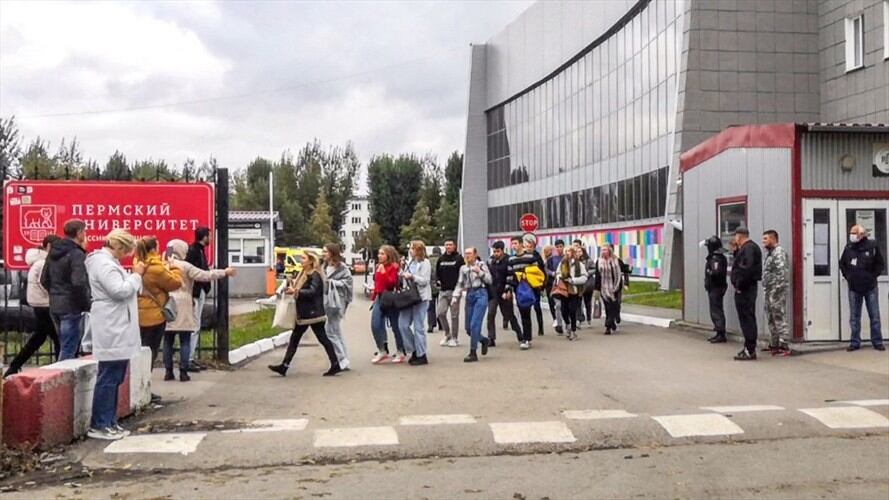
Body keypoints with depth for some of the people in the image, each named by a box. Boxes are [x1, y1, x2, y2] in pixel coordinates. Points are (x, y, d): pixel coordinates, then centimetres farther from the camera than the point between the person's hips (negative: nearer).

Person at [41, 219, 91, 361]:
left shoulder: (53, 253, 11)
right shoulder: (77, 254, -16)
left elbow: (44, 280, 16)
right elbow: (79, 284, -25)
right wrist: (86, 304, -13)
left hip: (55, 306, 9)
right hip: (72, 307, -9)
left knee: (65, 347, 20)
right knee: (68, 350, -3)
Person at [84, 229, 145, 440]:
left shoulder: (109, 262, 18)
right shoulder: (103, 263, -15)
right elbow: (121, 291, -22)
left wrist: (135, 276, 11)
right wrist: (136, 275, -11)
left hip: (118, 329, 11)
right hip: (111, 330, -11)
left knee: (115, 378, 13)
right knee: (108, 377, -6)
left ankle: (110, 422, 19)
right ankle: (98, 425, 0)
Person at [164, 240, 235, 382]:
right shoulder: (185, 266, -7)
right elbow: (204, 275, -11)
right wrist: (225, 272, -6)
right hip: (182, 309, -4)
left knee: (168, 341, 9)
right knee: (185, 341, 2)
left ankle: (168, 371, 10)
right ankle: (183, 372, 2)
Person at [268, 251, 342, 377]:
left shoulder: (315, 275, -14)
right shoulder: (304, 274, 15)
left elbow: (312, 292, -26)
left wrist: (295, 291, -28)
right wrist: (293, 289, 2)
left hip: (313, 314, -10)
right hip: (304, 314, 10)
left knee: (323, 339, -3)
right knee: (294, 338, 9)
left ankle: (335, 366, 4)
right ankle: (284, 366, 11)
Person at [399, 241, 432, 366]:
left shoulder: (425, 262, -5)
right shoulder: (410, 262, 16)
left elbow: (425, 280, -13)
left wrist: (411, 276, -20)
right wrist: (403, 276, 4)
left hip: (421, 297, -7)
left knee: (418, 327, -3)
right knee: (403, 324, 2)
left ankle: (421, 355, 7)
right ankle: (414, 350, 18)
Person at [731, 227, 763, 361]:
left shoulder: (748, 248, -15)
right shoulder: (747, 247, 18)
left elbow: (747, 268, -26)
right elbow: (740, 264, 22)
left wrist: (739, 285, -21)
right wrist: (736, 251, 15)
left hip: (745, 289, -11)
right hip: (747, 288, 11)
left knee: (747, 318, -9)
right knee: (747, 318, 14)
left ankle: (750, 350, -7)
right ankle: (749, 347, 21)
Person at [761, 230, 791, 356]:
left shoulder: (779, 252, -13)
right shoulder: (769, 252, 18)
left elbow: (782, 272, -22)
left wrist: (776, 289, -22)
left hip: (777, 291, -10)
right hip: (768, 290, 10)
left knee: (779, 318, -8)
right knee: (771, 319, 14)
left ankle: (783, 346, -6)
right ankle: (774, 344, 23)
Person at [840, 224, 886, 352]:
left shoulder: (872, 246, -6)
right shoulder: (848, 247, 1)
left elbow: (880, 264, 1)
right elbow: (842, 264, 14)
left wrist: (873, 276, -5)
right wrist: (848, 276, 5)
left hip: (870, 288, -2)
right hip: (854, 288, 2)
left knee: (875, 316, 4)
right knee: (854, 317, 5)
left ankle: (877, 342, 11)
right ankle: (855, 342, 11)